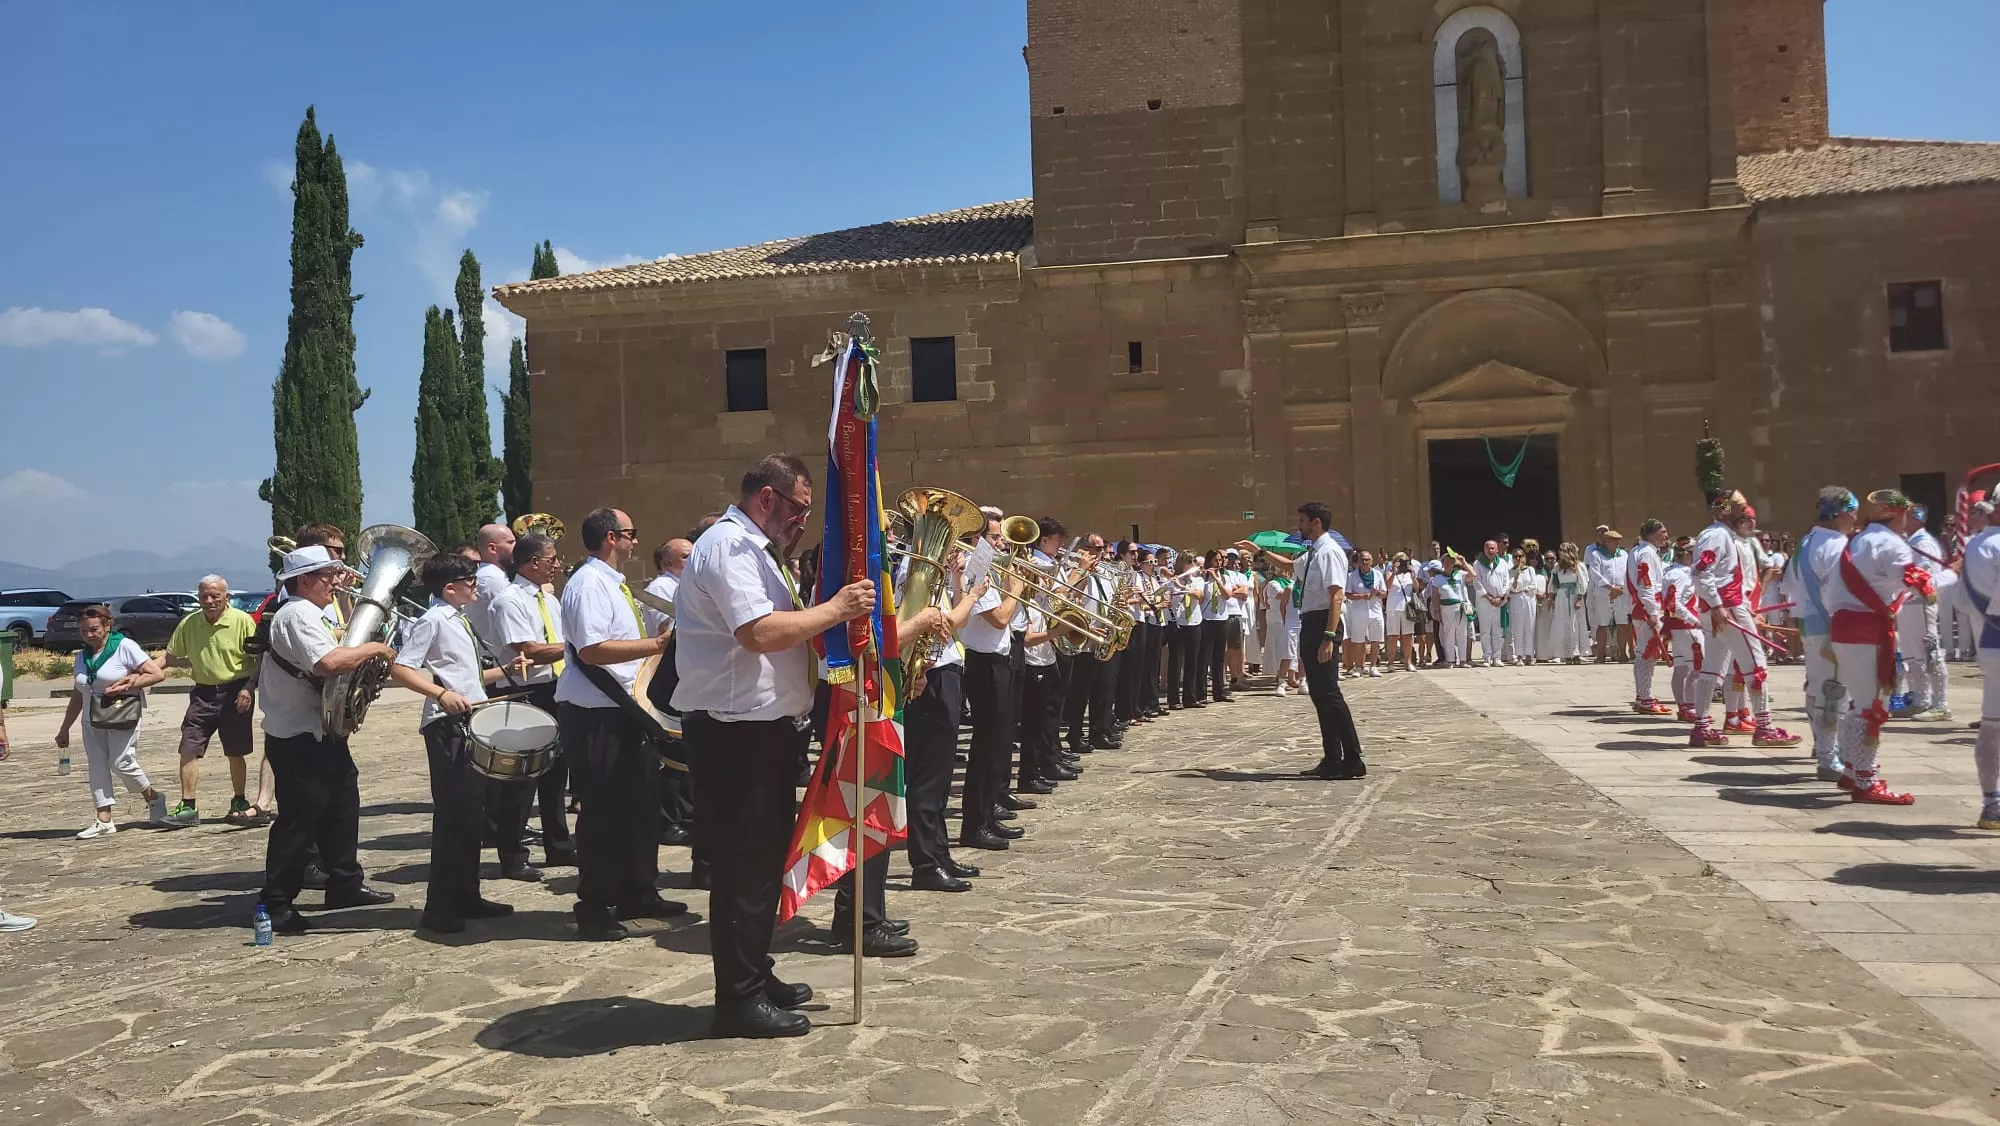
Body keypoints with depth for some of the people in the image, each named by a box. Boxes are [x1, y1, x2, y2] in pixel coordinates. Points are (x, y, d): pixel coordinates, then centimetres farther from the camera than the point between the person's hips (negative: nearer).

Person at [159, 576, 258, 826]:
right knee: (188, 749, -4)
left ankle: (239, 802, 23)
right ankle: (187, 807, 2)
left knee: (236, 753, 7)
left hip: (235, 691, -3)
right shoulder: (188, 623, 3)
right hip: (203, 693, 4)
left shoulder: (242, 621, -9)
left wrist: (248, 688, -16)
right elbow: (171, 657, 14)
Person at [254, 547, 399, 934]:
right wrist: (372, 648, -20)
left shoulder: (309, 615, 16)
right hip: (297, 738, -11)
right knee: (299, 819, -5)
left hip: (321, 731, 11)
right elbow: (329, 662, -33)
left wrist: (364, 657, 7)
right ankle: (276, 904, 3)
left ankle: (344, 884, 28)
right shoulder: (297, 615, -18)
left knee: (342, 805, 17)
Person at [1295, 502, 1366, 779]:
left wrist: (1329, 638, -28)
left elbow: (1337, 596, -22)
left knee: (1329, 693, -10)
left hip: (1323, 624, -10)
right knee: (1318, 693, 13)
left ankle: (1352, 761, -5)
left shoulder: (1329, 551, -14)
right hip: (1310, 625, 10)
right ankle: (1332, 760, 21)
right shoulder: (1312, 553, 15)